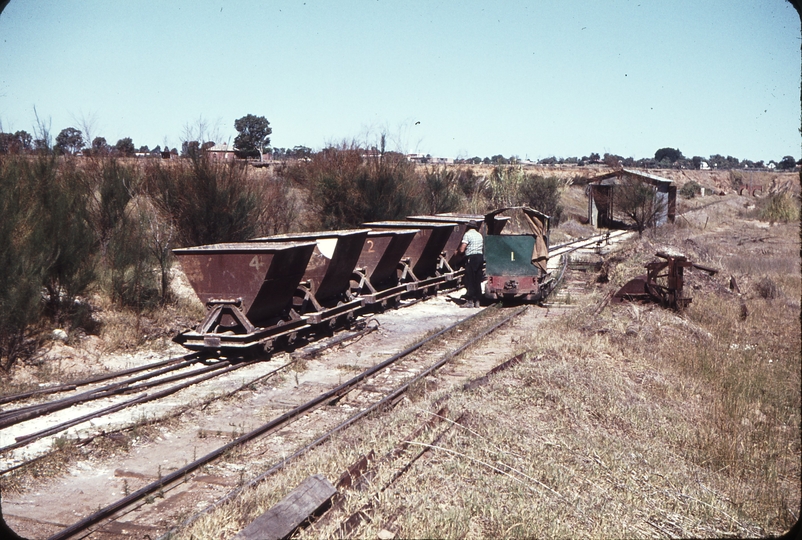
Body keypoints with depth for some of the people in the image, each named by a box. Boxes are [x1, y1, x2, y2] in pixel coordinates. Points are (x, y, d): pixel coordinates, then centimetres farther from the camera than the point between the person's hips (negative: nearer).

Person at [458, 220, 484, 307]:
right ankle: (477, 301, 12)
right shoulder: (479, 235, 17)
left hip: (471, 258, -7)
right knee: (478, 281, 10)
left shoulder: (467, 234, -6)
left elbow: (462, 249, -12)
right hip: (480, 257, 7)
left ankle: (470, 301, -6)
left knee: (470, 280, -4)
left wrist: (459, 248, 8)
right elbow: (482, 248, 17)